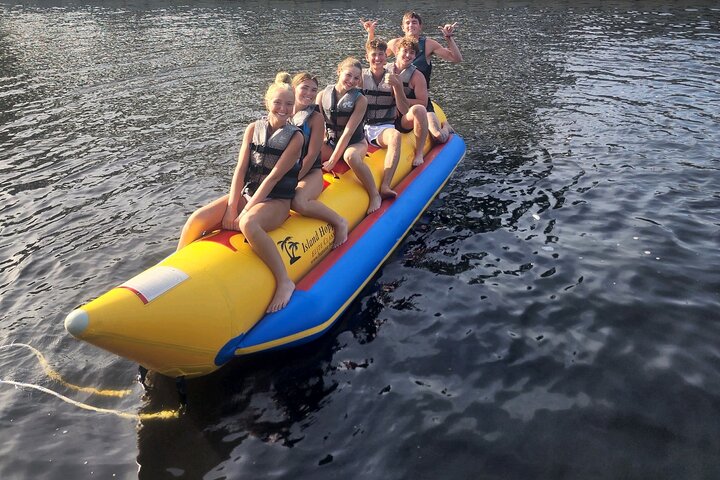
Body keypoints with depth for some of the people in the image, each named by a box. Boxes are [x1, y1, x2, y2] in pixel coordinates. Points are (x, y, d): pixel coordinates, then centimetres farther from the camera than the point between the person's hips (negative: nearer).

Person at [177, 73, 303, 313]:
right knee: (196, 219, -18)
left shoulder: (296, 137, -5)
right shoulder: (253, 128, 7)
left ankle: (284, 281, -32)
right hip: (246, 194, 5)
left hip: (276, 201, -4)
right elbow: (240, 170, 1)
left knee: (248, 224, -39)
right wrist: (232, 208, -11)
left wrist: (244, 212, -18)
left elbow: (273, 177, -13)